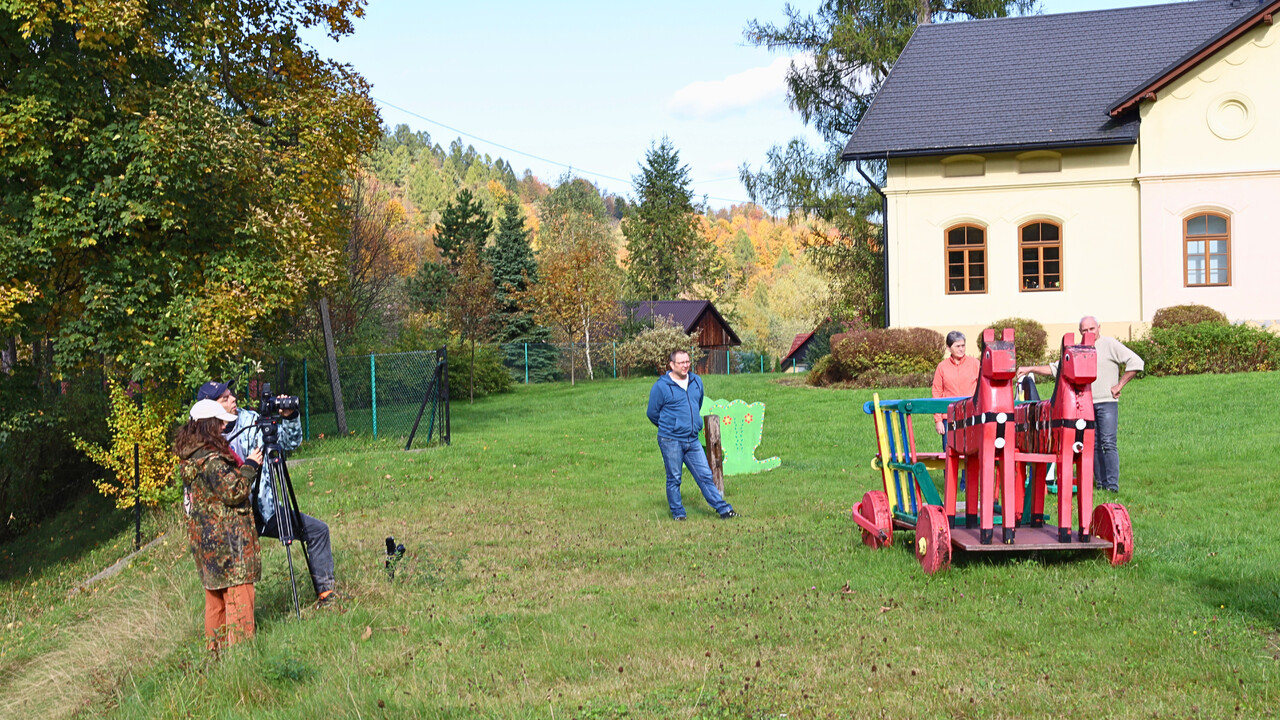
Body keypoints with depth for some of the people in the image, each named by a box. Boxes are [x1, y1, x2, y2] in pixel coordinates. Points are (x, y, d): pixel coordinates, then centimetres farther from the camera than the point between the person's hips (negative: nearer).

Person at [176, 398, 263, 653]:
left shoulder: (190, 457, 10)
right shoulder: (210, 459, -20)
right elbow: (233, 492, -19)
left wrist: (246, 464, 13)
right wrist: (250, 465, -10)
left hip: (205, 540, 10)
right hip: (226, 540, -10)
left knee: (216, 596, 17)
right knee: (239, 594, -6)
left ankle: (216, 648, 24)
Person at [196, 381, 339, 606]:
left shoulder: (250, 421, 0)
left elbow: (290, 444, 5)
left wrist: (290, 418, -11)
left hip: (264, 510, 5)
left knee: (317, 529, 4)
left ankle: (325, 593, 13)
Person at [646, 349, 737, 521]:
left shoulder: (697, 381, 8)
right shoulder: (661, 386, -8)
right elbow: (652, 413, 1)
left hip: (692, 440, 4)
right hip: (670, 441, -4)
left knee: (705, 475, 5)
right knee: (674, 479, 5)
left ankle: (723, 509, 7)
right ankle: (678, 513, 16)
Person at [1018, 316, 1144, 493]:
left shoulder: (1110, 344, 1)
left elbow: (1136, 363, -4)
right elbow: (1055, 369, 20)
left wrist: (1119, 386, -5)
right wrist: (1030, 369, 10)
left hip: (1107, 401, -5)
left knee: (1108, 443, -12)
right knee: (1093, 445, 4)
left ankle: (1113, 484, -13)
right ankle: (1100, 484, 8)